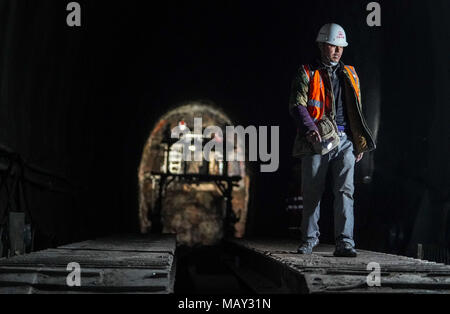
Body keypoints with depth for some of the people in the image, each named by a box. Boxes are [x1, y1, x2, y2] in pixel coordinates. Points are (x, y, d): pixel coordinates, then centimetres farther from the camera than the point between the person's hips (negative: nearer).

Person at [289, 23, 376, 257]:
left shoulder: (349, 75, 19)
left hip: (345, 141, 3)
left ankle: (344, 243, -9)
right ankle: (309, 238, 18)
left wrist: (360, 142, 15)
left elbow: (357, 111, 22)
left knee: (345, 191, -8)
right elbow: (297, 104, -6)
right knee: (312, 193, 3)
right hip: (318, 141, -3)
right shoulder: (307, 73, 5)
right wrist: (310, 128, -23)